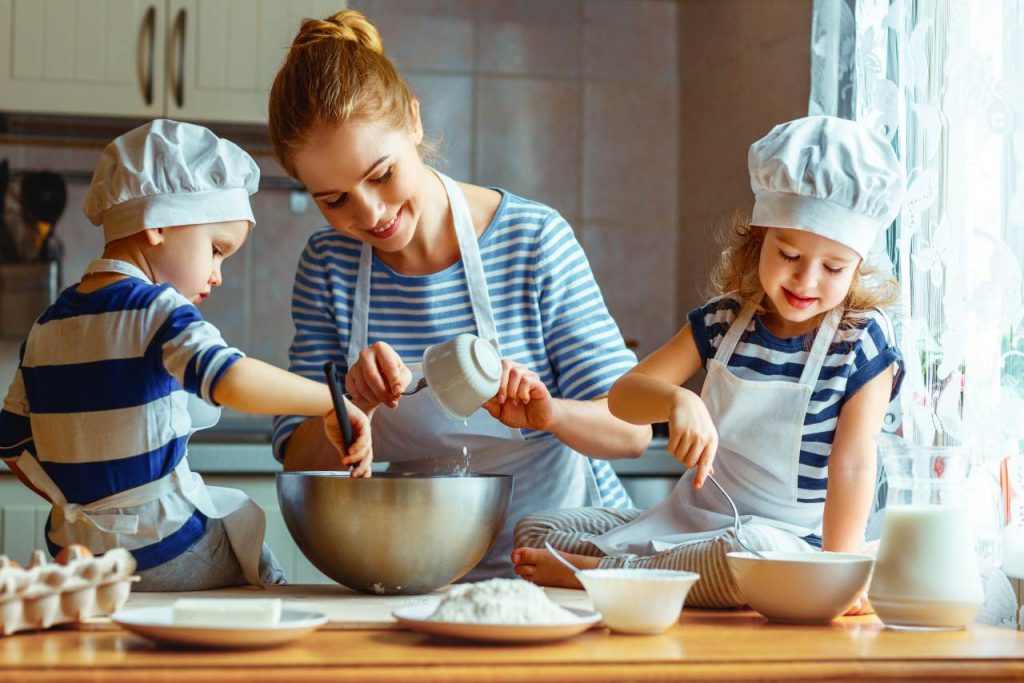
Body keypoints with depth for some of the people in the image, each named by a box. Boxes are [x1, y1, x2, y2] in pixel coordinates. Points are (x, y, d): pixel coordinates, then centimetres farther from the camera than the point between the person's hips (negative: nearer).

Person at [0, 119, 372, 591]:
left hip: (78, 555, 7)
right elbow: (227, 379, -32)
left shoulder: (46, 325, 9)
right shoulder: (157, 310, -14)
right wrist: (333, 402, -25)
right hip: (167, 556, -7)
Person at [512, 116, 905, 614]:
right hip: (685, 518, 5)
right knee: (535, 531, -3)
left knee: (753, 554, -42)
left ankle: (595, 572, -26)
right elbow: (623, 396, -1)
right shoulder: (724, 320, 4)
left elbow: (852, 464, -12)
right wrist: (677, 400, -25)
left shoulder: (863, 343, -6)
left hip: (784, 538, -4)